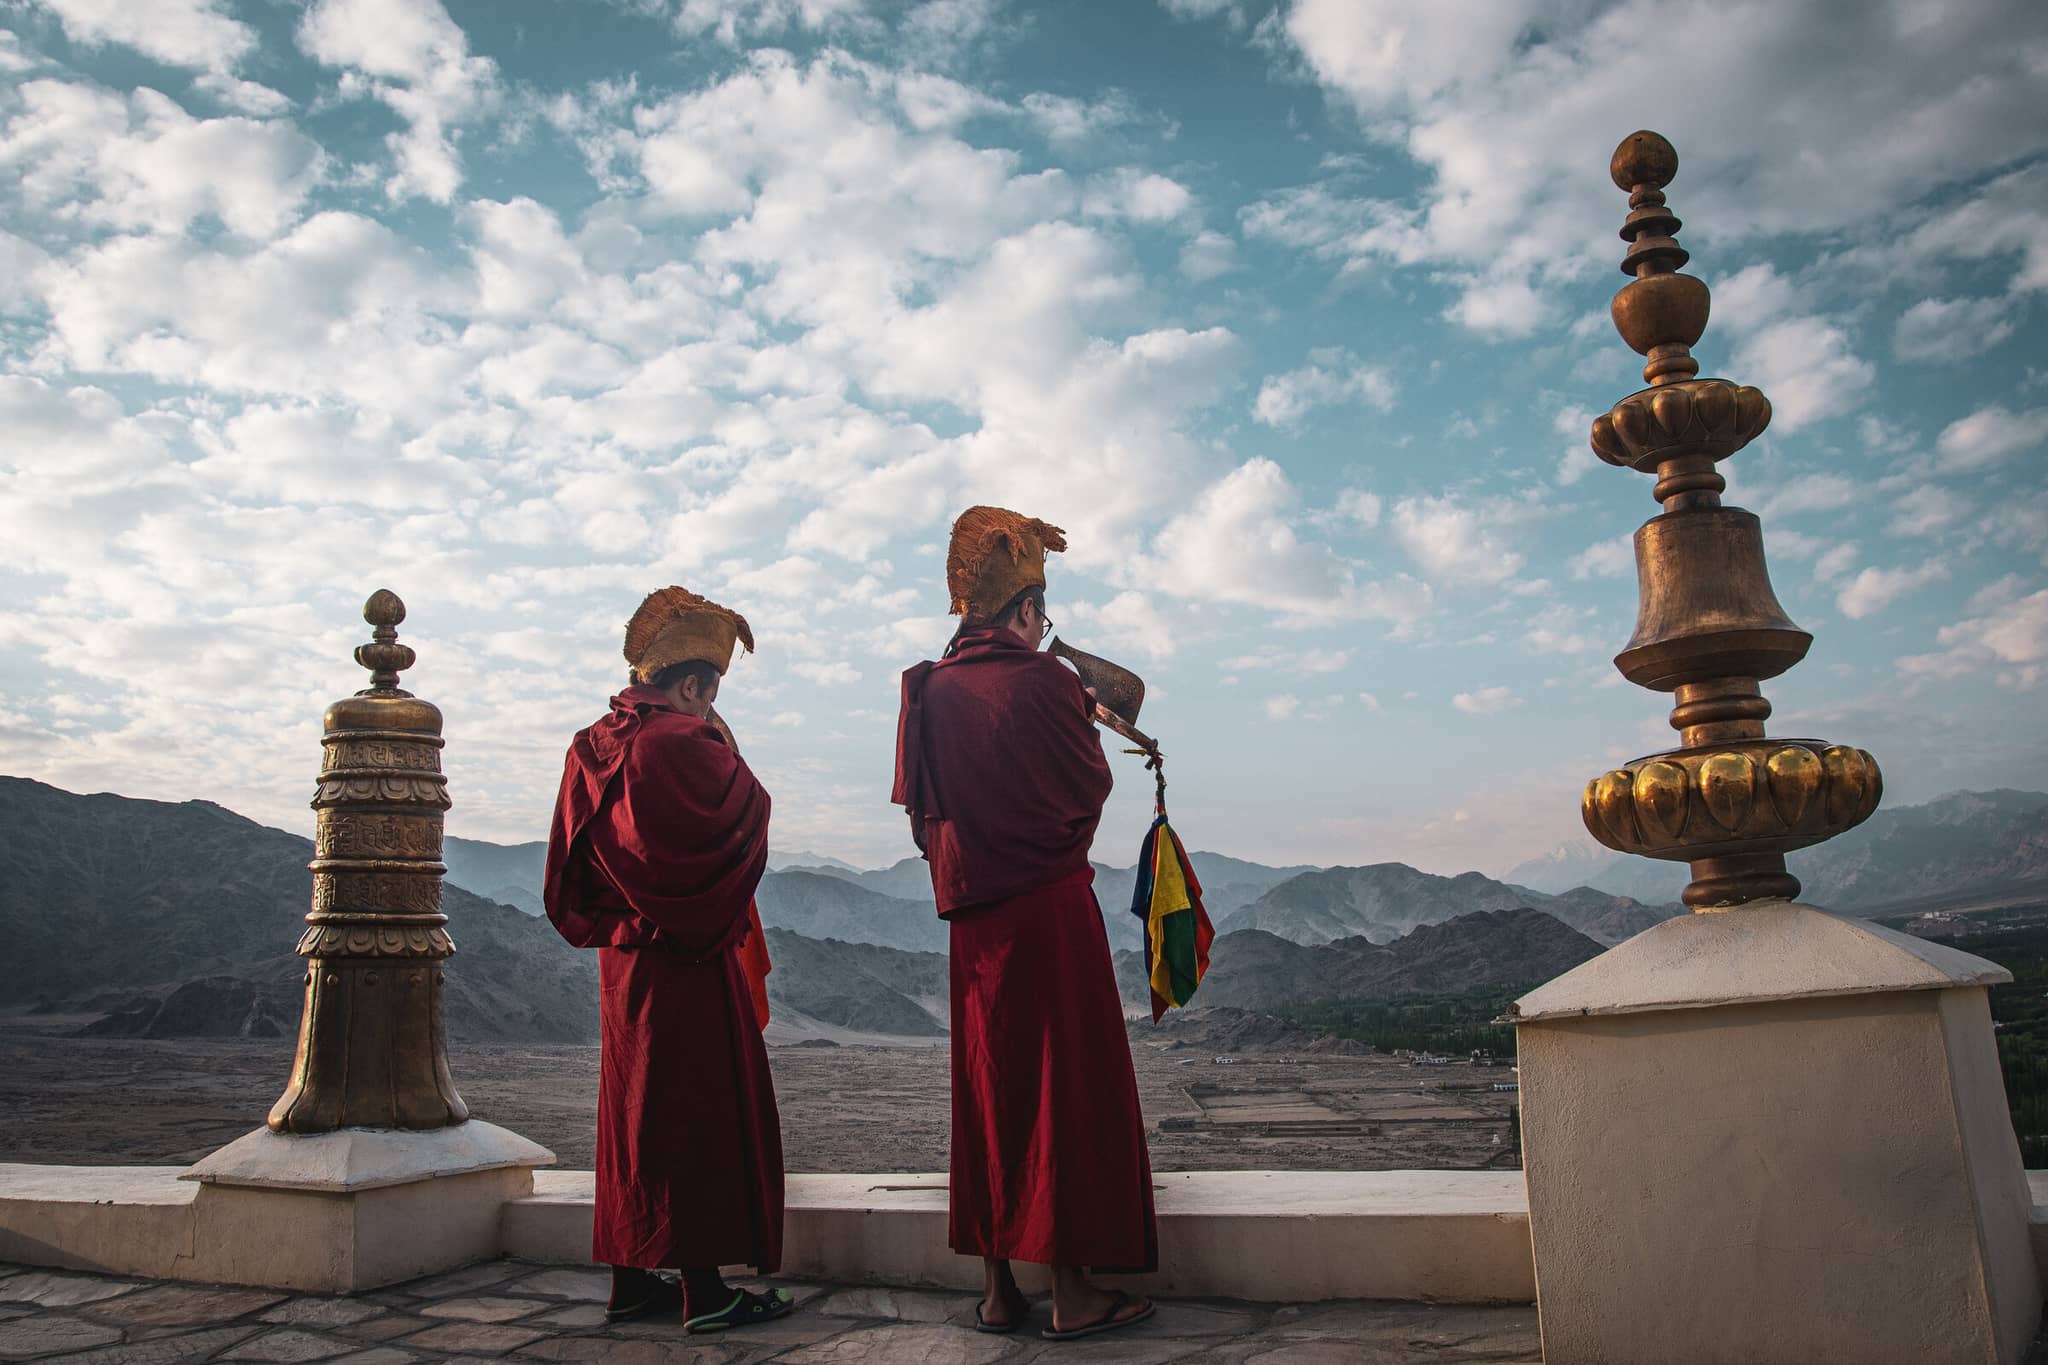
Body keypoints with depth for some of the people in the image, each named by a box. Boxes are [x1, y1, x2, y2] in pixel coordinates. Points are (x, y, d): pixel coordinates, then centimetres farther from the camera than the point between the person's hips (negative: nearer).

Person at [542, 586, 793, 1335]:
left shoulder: (591, 748, 8)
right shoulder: (684, 742, -17)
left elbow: (572, 867, 11)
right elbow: (748, 815, -13)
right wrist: (727, 751, -2)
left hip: (622, 956, 8)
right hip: (689, 960, -8)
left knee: (635, 1106, 14)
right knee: (699, 1106, -1)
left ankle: (631, 1279, 22)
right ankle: (702, 1288, 4)